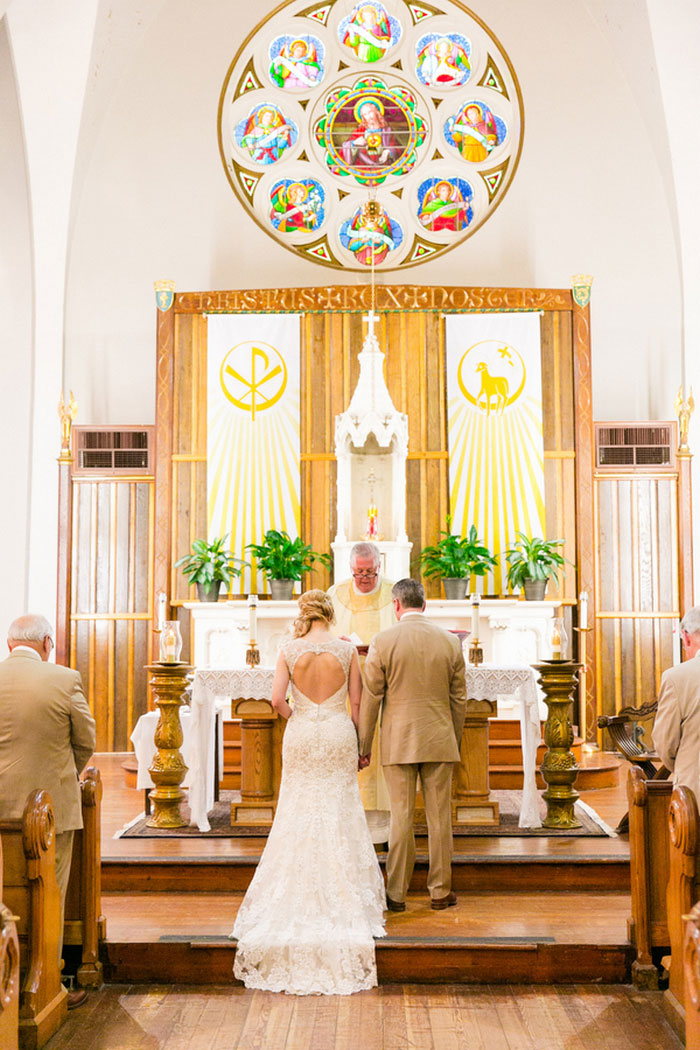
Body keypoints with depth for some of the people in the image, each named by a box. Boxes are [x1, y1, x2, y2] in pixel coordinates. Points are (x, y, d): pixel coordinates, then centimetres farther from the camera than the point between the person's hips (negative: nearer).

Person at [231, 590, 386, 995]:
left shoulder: (290, 650, -4)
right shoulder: (347, 649, -4)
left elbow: (277, 699, -9)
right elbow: (357, 701, -2)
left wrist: (297, 719, 10)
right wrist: (361, 743, 8)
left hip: (301, 735, 0)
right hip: (338, 734, 0)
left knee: (299, 814, 9)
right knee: (339, 814, 7)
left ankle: (298, 896, 12)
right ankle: (342, 895, 10)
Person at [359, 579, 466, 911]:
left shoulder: (383, 641, -7)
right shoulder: (450, 641, 2)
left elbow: (370, 699, -4)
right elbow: (459, 699, 7)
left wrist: (364, 747, 4)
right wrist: (455, 742, 18)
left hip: (398, 742, -2)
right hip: (439, 741, 2)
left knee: (401, 818, 4)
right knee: (439, 817, 9)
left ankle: (397, 894, 12)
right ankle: (440, 891, 17)